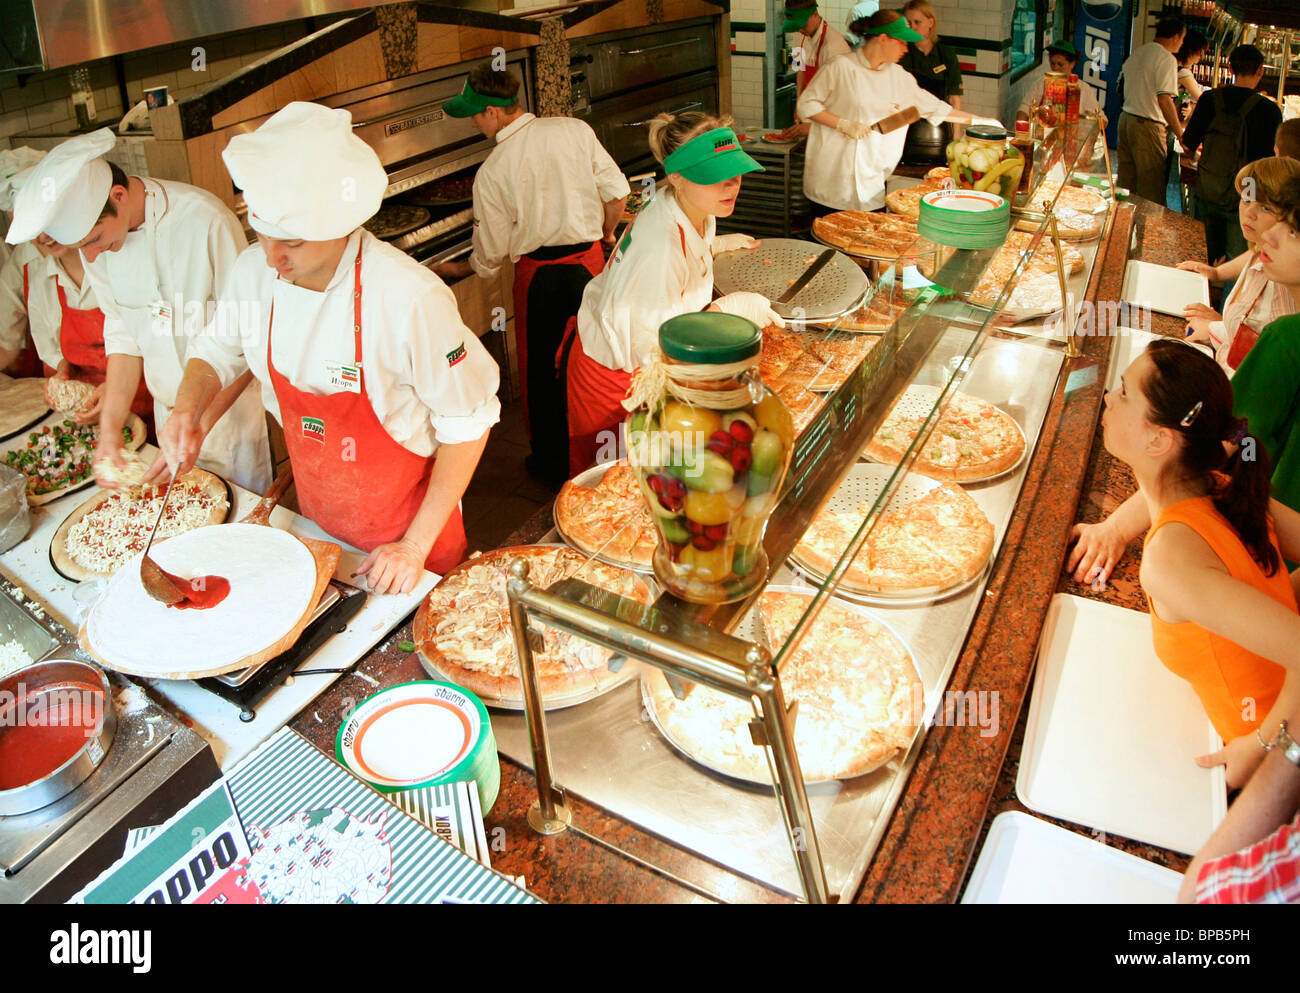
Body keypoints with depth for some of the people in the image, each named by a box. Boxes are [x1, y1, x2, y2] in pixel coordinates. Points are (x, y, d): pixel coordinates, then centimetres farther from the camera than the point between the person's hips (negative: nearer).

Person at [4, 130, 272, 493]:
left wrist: (200, 425, -24)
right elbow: (122, 331, 3)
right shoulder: (95, 229, -4)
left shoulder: (206, 221, -25)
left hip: (228, 405, -5)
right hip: (168, 407, 5)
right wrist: (111, 428, -5)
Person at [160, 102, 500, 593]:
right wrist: (187, 408, -14)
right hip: (316, 522, 5)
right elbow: (218, 350, 8)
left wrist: (416, 546, -18)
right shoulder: (255, 271, -13)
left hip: (407, 521, -4)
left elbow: (467, 422, -20)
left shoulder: (410, 298, -30)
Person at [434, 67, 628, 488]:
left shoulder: (492, 172, -11)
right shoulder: (575, 129, -5)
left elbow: (492, 254, -3)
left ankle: (551, 461, 26)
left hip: (538, 275, -3)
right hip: (589, 263, 3)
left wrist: (458, 269, 17)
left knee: (540, 371, 14)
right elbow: (616, 193, -1)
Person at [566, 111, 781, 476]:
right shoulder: (661, 241, -36)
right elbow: (651, 342, -34)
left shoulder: (694, 212, -7)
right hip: (613, 374, -8)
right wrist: (729, 309, -30)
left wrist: (716, 246, 0)